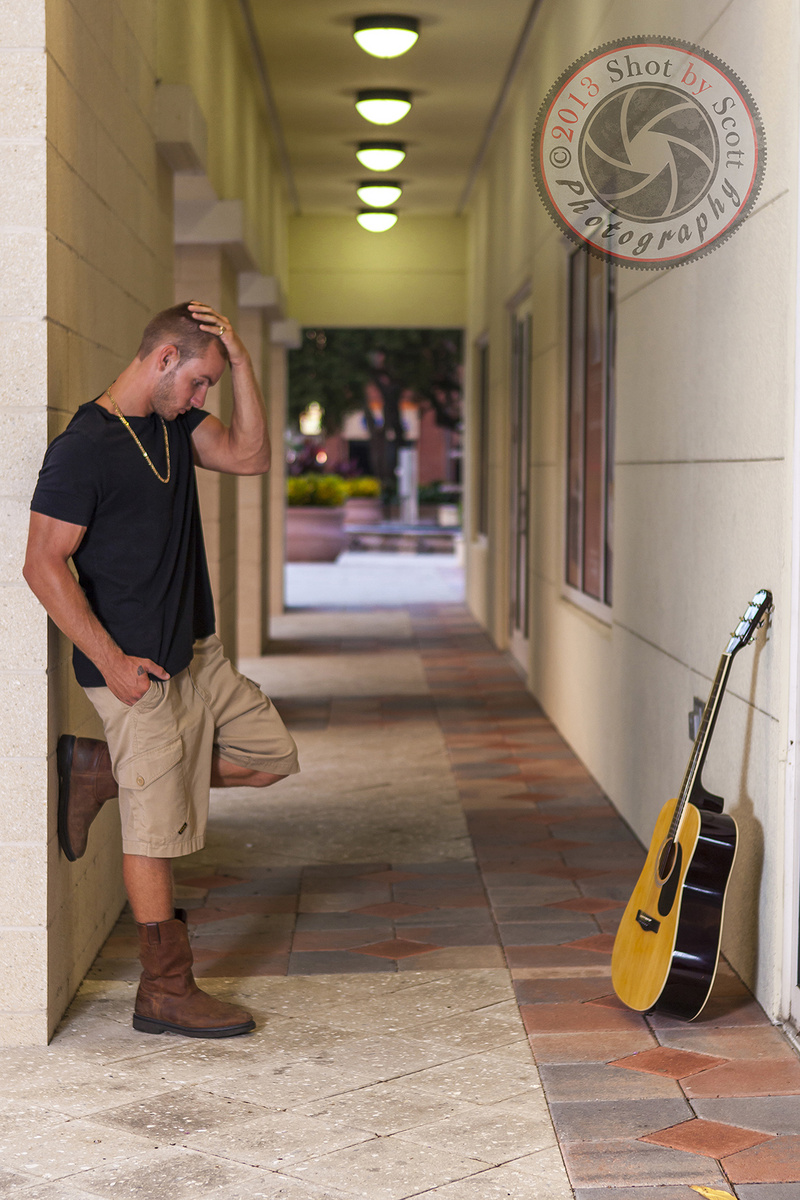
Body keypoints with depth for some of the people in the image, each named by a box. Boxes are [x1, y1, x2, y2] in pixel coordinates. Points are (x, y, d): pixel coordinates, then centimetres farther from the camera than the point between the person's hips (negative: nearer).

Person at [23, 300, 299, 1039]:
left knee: (271, 757, 15)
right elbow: (44, 564, -19)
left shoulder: (176, 423, 9)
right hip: (139, 670, -9)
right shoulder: (83, 447, -17)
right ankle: (166, 993, 11)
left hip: (198, 654, 9)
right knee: (158, 830, -1)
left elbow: (251, 458, 4)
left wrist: (242, 361, -6)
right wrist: (112, 662, -20)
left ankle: (100, 769, 17)